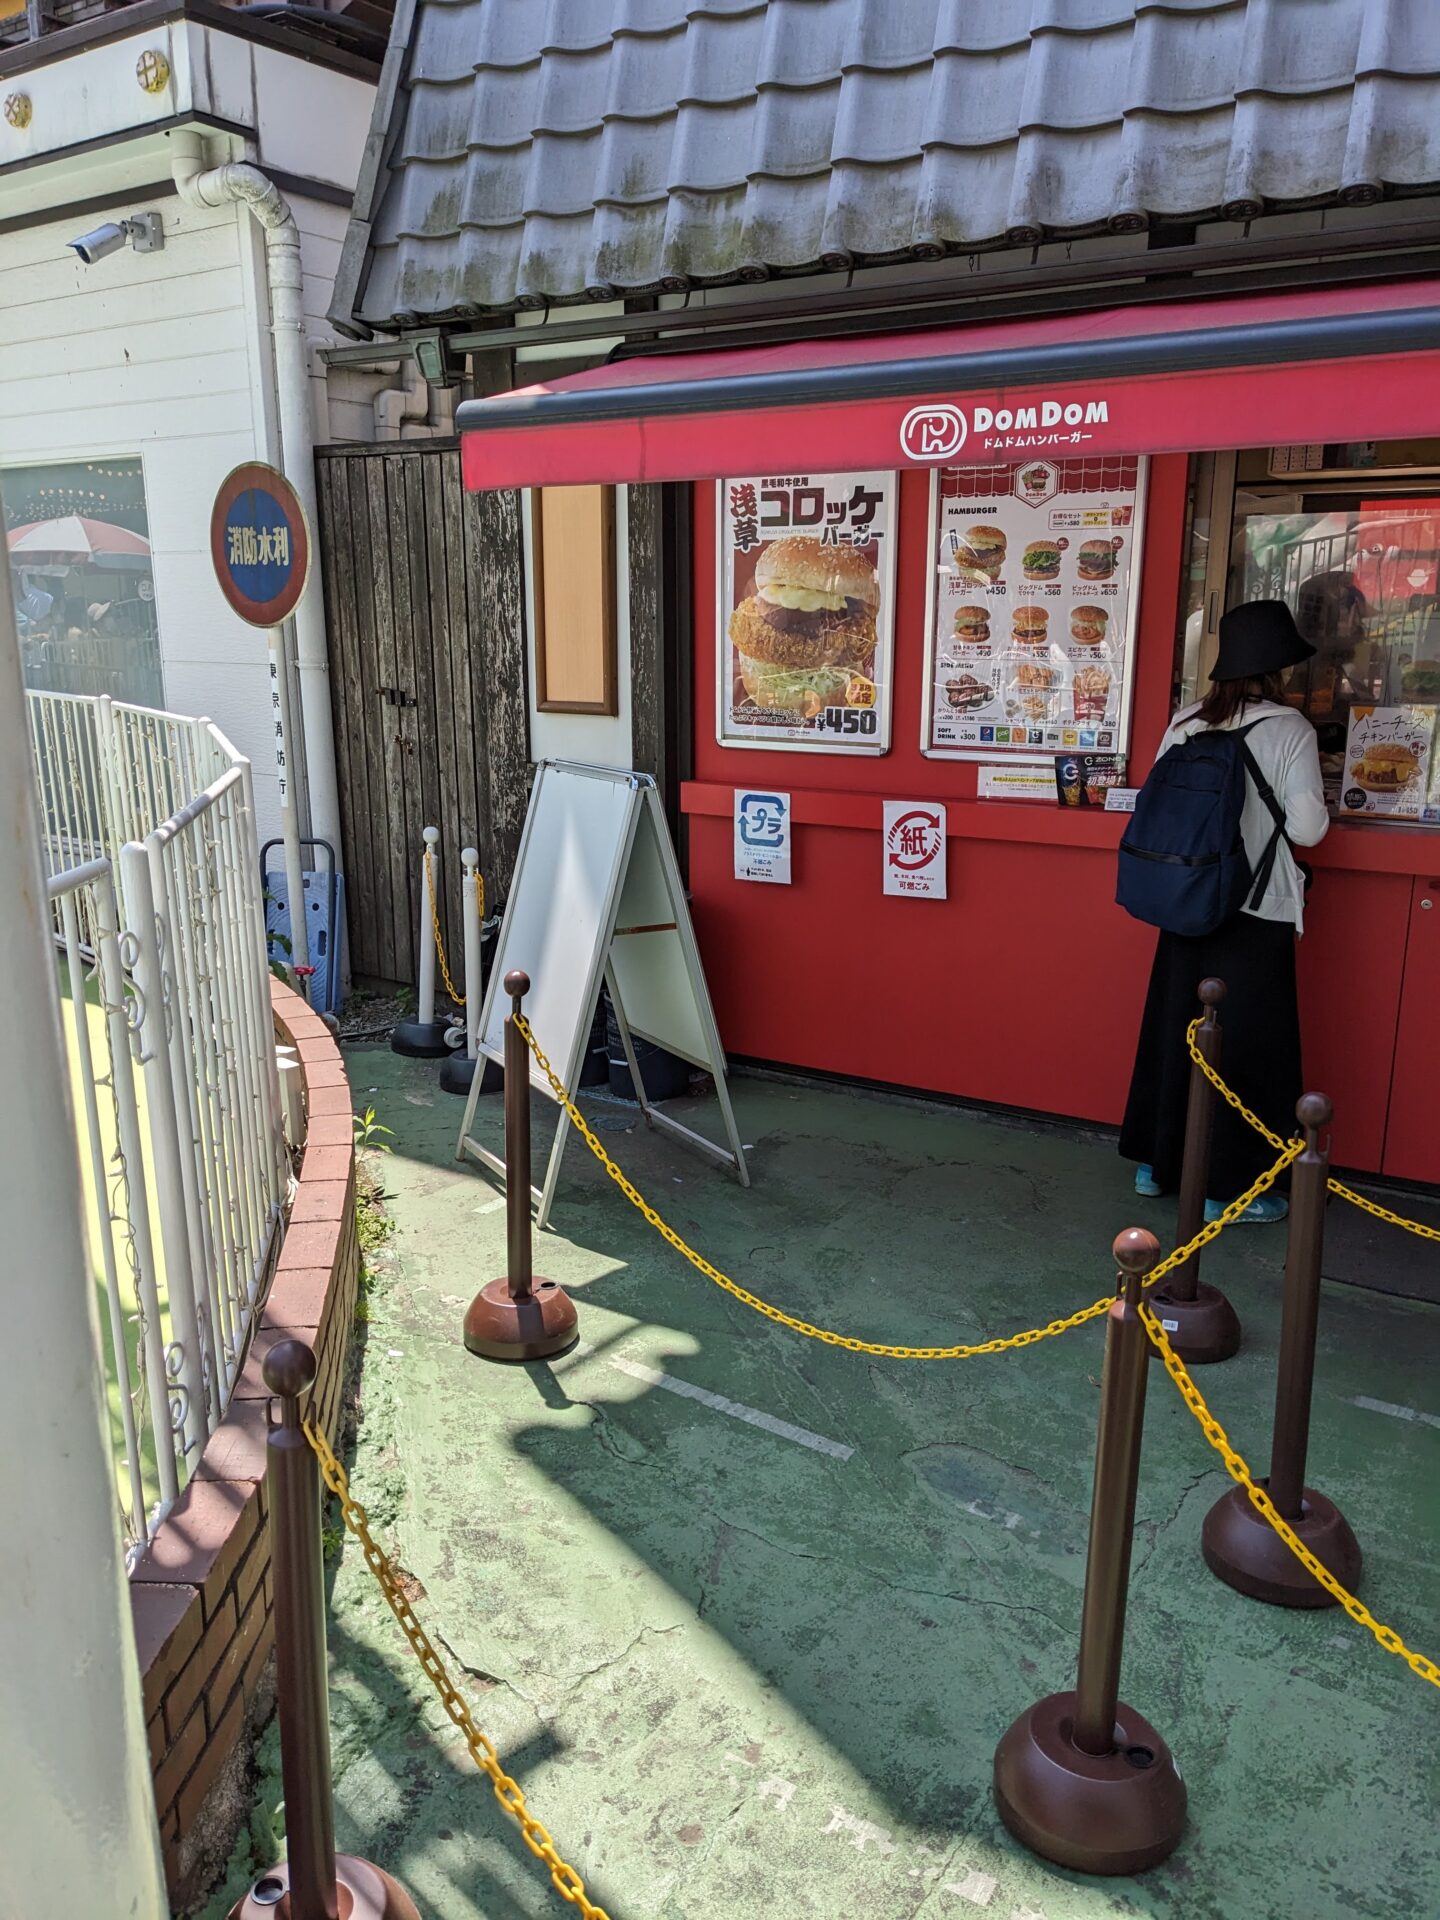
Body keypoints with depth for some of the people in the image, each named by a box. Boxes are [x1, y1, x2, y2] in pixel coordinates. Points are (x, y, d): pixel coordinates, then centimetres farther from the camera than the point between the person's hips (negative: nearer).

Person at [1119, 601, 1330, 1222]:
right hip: (1256, 911, -5)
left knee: (1173, 1027, 15)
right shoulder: (1289, 729, -12)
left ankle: (1157, 1163, 27)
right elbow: (1307, 828, -12)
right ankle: (1229, 1187, 13)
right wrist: (1317, 802, 8)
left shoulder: (1185, 724, 1)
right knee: (1246, 1041, 5)